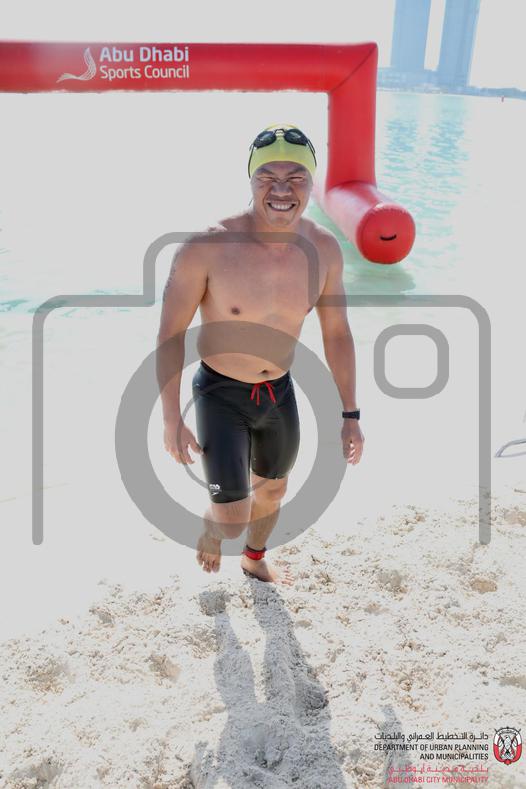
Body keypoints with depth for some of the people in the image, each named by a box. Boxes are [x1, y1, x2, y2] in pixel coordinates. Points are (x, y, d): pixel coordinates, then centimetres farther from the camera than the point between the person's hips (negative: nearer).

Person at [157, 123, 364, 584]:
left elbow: (337, 333, 0)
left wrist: (351, 414, 1)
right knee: (233, 520, -6)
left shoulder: (324, 248, -11)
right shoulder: (208, 247, -24)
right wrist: (172, 420, -14)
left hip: (281, 392, 5)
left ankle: (255, 561, 57)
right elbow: (171, 333, -15)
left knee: (273, 490, 25)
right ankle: (212, 529, 35)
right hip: (222, 395, -4)